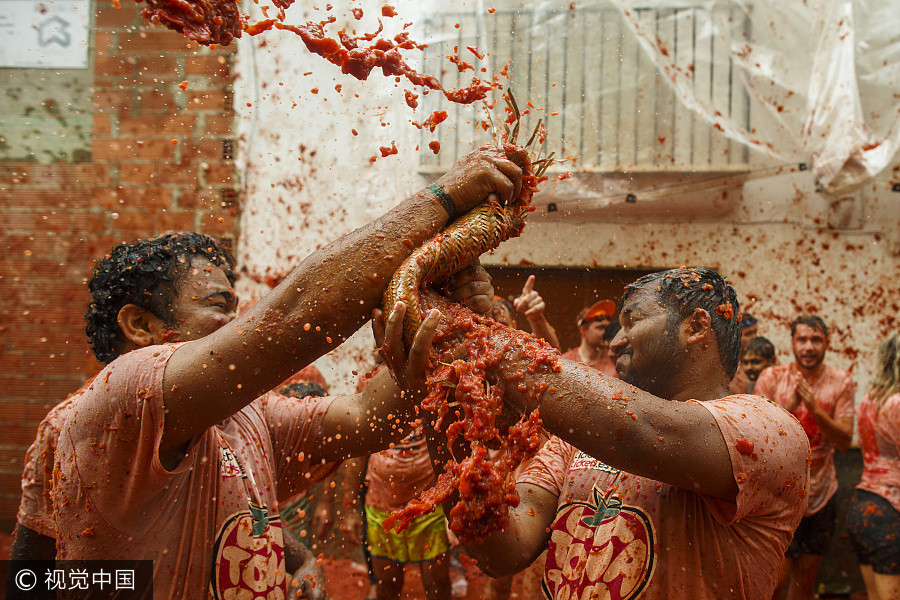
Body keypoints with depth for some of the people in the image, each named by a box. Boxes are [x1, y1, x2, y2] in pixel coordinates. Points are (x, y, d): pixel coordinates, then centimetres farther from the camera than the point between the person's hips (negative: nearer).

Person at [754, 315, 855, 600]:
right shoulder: (772, 378, -6)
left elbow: (845, 440, -9)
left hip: (820, 490, 3)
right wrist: (788, 407, -24)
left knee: (808, 572, 13)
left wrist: (814, 408, -24)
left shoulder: (840, 382, -2)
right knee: (782, 572, -6)